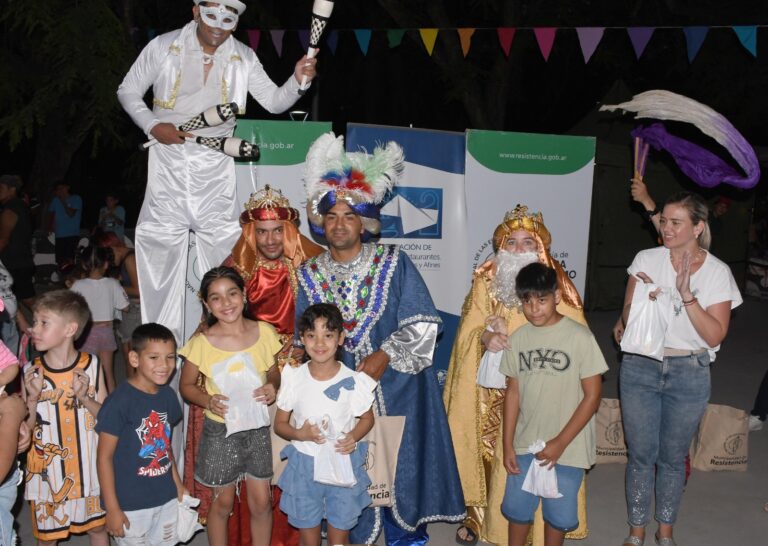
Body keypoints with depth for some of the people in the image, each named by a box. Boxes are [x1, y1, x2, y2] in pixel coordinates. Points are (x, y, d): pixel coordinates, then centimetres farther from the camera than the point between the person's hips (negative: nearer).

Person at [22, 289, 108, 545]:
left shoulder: (91, 365, -10)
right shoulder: (31, 371, -9)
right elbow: (24, 428, -3)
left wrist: (84, 397, -22)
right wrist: (33, 398, -20)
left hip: (88, 467, 0)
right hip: (47, 470, 1)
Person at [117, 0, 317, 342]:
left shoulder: (243, 58, 4)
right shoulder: (163, 47, 0)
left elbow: (274, 102, 5)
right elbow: (128, 91, 6)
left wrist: (297, 81, -15)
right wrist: (152, 125, -10)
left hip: (215, 164, 1)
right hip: (168, 158, -1)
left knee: (224, 244, 1)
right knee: (160, 242, 0)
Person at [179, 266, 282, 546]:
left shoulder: (264, 332, -8)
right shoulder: (201, 343, -13)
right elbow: (186, 385, -2)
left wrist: (272, 386, -17)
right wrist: (209, 401, -21)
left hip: (257, 427, 2)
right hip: (220, 430, -2)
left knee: (261, 502, 11)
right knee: (223, 502, 14)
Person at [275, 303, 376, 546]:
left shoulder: (353, 380, -11)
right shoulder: (293, 378, -9)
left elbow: (367, 418, 4)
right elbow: (279, 424, 1)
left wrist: (354, 437, -17)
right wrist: (299, 433, -20)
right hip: (304, 464, 1)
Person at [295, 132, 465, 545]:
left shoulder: (393, 263, -5)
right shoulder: (310, 275, 3)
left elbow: (423, 324, -7)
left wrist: (384, 356, -13)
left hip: (396, 387, -2)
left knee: (399, 461, 3)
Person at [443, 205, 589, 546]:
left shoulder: (555, 284, -4)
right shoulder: (485, 282, 3)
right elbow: (467, 333, 0)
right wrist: (484, 338, -24)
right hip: (491, 392, 2)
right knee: (486, 450, 6)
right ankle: (477, 514, 26)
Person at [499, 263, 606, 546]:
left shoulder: (580, 337, -13)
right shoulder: (518, 338, -1)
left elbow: (592, 396, -11)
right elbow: (513, 393, 5)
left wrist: (560, 443, -14)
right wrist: (507, 444, 2)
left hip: (567, 447, -3)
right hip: (525, 444, 3)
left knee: (558, 513, 13)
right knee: (517, 507, 15)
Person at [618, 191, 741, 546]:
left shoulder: (717, 272, -5)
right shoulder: (647, 260, -3)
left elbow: (715, 336, -11)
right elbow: (626, 318, -1)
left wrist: (687, 295, -21)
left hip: (688, 374, 0)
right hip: (640, 369, 1)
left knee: (673, 457, 13)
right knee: (641, 454, 9)